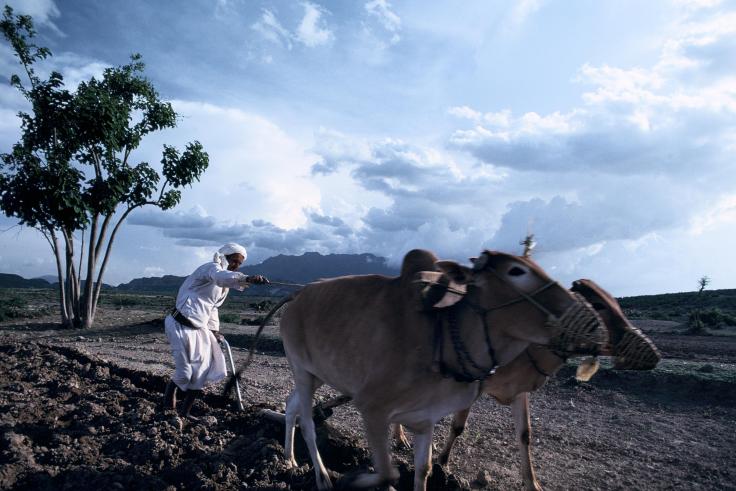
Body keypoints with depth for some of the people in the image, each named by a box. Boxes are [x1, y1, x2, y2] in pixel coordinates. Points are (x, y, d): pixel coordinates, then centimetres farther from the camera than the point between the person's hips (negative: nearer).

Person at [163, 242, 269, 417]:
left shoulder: (224, 286, 16)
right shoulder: (212, 268, -15)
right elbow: (221, 277, -40)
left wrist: (214, 329, 10)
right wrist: (247, 279, -57)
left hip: (199, 329, 9)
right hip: (180, 326, -9)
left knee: (202, 371, 5)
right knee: (186, 374, -6)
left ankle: (185, 412, 19)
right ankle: (170, 388, 28)